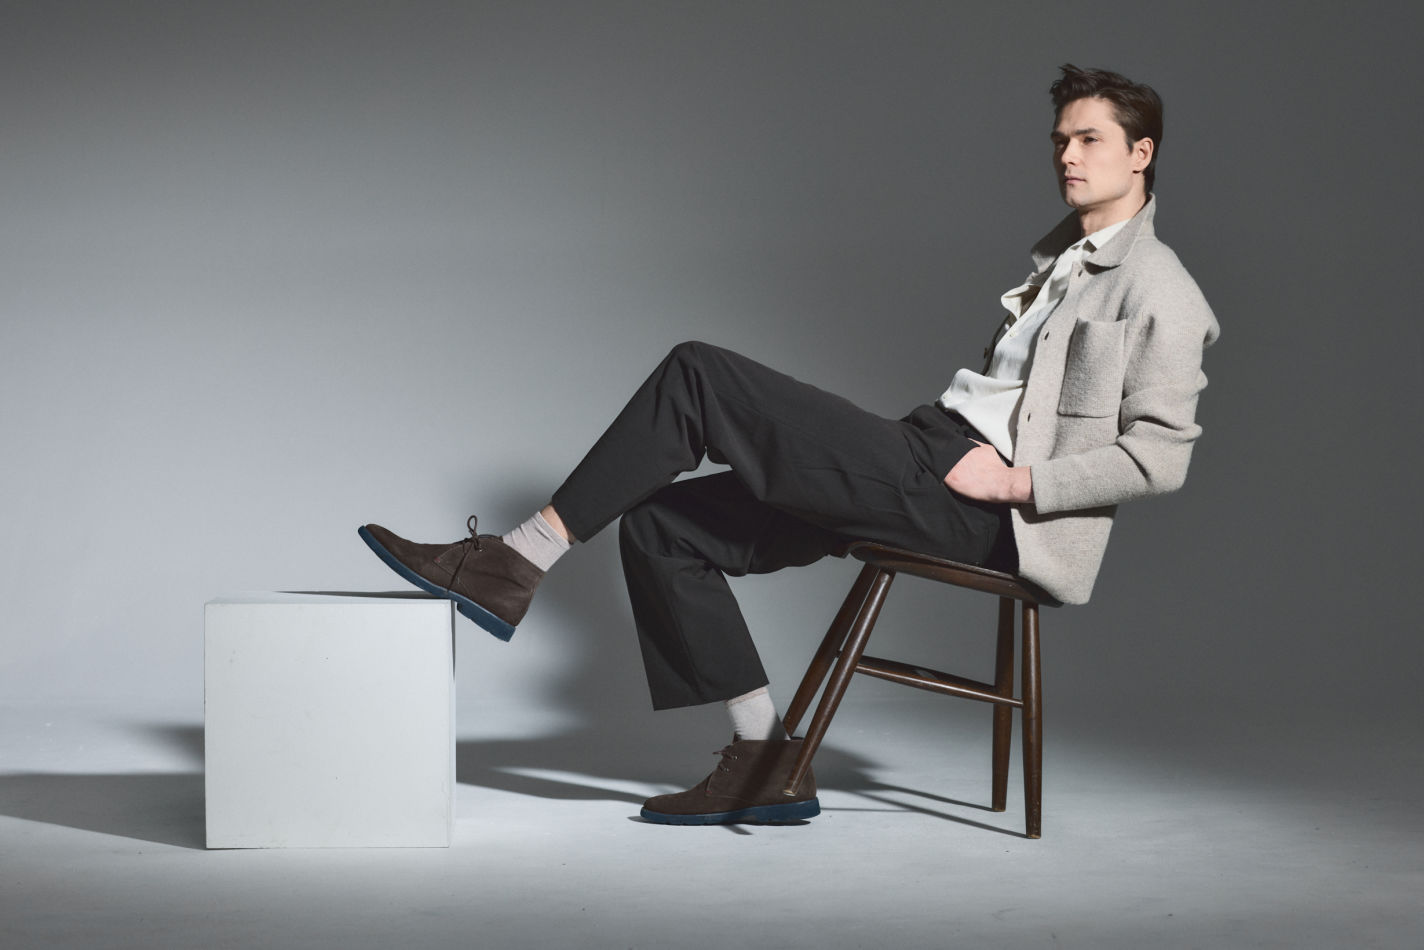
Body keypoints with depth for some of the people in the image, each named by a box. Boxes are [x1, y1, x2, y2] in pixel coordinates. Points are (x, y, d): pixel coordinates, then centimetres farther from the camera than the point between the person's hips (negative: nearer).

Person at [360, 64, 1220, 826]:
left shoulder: (1158, 290, -3)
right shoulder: (1059, 255, 26)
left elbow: (1161, 455, -12)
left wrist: (1017, 481, -16)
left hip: (971, 497, -10)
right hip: (924, 452, 10)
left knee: (697, 376, -18)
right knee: (660, 524, 2)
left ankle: (518, 565, -14)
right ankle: (768, 762, 4)